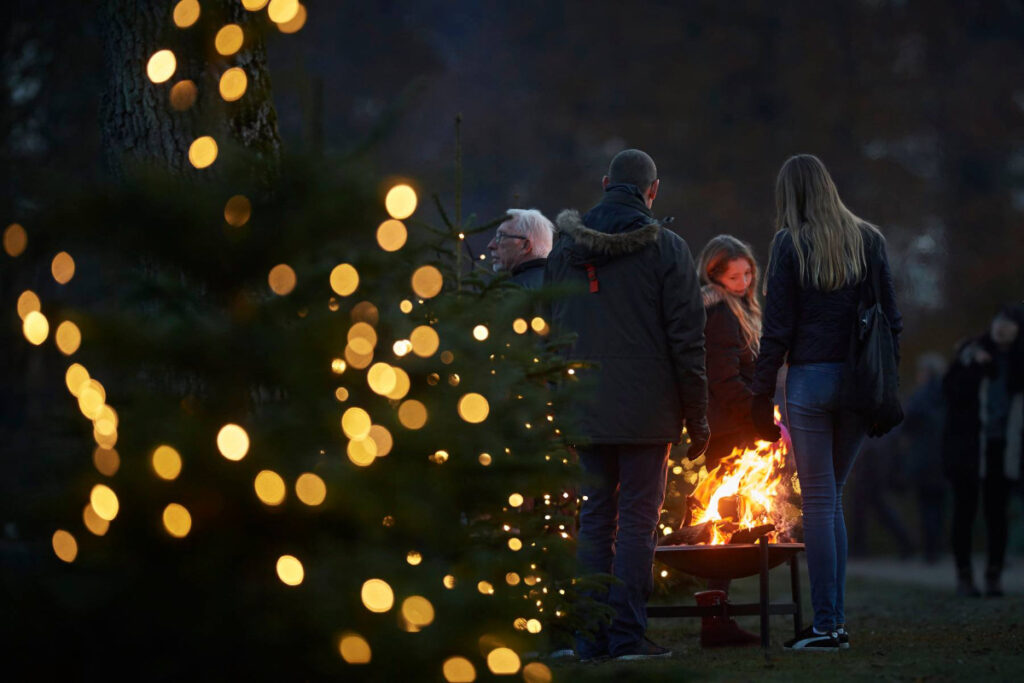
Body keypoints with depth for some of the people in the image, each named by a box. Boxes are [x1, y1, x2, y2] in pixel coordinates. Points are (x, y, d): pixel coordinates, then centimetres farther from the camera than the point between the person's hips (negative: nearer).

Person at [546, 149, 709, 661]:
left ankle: (592, 637, 9)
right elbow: (687, 339, -7)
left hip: (586, 408, 4)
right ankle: (627, 633, -3)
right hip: (646, 411, -4)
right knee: (638, 518, 0)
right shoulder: (665, 248, -5)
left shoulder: (564, 249, 8)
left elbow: (550, 332, 12)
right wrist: (697, 417, -1)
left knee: (596, 517, 10)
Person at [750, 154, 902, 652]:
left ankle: (826, 625, -2)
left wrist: (762, 391, 0)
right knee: (831, 498, 14)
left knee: (819, 501, -1)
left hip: (810, 379, -4)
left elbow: (777, 327, -6)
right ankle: (834, 620, 13)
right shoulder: (868, 240, 7)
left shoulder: (790, 244, -5)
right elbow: (890, 317, 7)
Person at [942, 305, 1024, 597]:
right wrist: (973, 366, -22)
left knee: (997, 511, 2)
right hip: (968, 445, -2)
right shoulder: (973, 350, -4)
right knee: (965, 509, -1)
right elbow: (950, 389, -10)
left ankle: (994, 576, 7)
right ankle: (964, 575, 4)